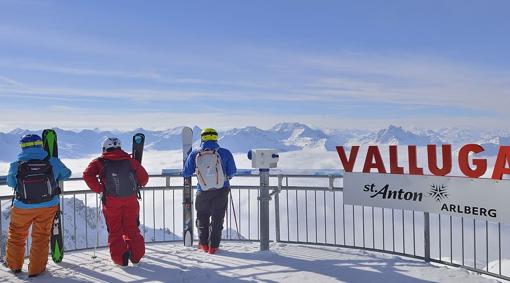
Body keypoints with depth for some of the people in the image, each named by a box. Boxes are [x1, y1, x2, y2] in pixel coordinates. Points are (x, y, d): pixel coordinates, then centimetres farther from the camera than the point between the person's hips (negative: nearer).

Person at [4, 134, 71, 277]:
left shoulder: (15, 166, -15)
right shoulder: (53, 162, -15)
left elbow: (10, 183, 3)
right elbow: (66, 174, 4)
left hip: (23, 207, 0)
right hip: (48, 206, 0)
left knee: (16, 234, 24)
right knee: (41, 236, 15)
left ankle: (14, 264, 39)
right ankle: (36, 269, 22)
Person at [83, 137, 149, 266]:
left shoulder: (100, 162, 1)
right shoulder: (131, 161, 5)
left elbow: (87, 175, -13)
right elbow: (144, 178, 10)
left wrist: (98, 189, -4)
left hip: (111, 202, -2)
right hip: (131, 201, 2)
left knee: (115, 231, 12)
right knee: (132, 229, 16)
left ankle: (119, 257, 8)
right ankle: (136, 255, 19)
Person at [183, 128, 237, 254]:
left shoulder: (194, 154, -7)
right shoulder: (225, 153, -10)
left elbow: (186, 173, 1)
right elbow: (232, 172, -1)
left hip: (203, 192, 1)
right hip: (221, 191, 0)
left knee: (202, 217, 21)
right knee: (217, 218, 13)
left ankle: (204, 244, 26)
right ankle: (213, 246, 14)